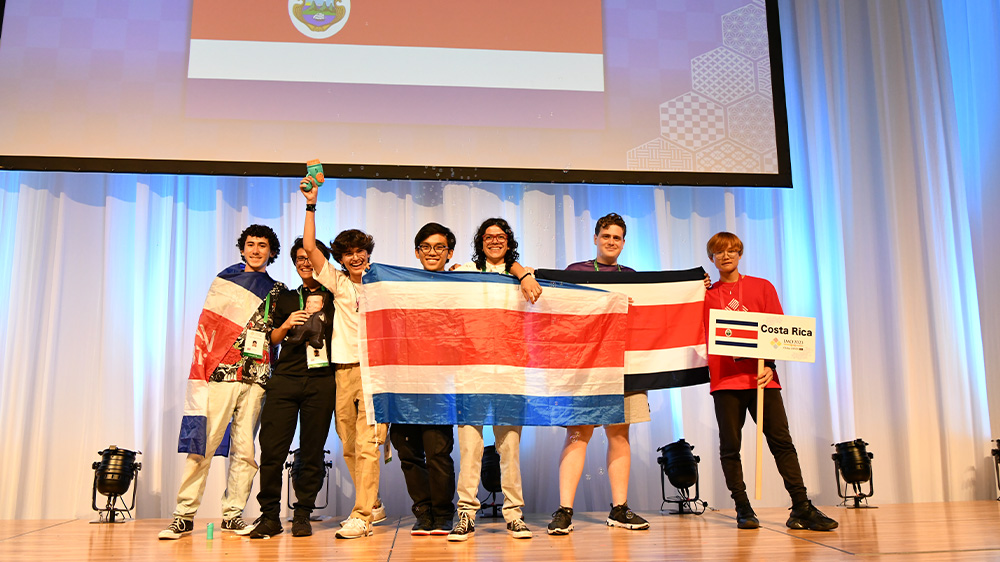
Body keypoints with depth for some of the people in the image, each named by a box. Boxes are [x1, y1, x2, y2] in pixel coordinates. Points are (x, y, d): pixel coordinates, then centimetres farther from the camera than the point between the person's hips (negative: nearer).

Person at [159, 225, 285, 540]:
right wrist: (202, 369, -5)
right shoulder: (223, 281, 11)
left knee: (245, 449, 2)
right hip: (221, 374, -2)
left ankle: (233, 514, 10)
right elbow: (206, 327, 4)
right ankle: (185, 514, 2)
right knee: (203, 444, -5)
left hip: (256, 377, 2)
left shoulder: (278, 292, 17)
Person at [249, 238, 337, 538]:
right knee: (272, 448, -5)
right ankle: (270, 515, 5)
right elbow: (274, 338, 21)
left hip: (320, 381, -2)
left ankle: (302, 514, 10)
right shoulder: (286, 298, 21)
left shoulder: (334, 296, 13)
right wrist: (286, 326, 1)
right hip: (285, 378, 2)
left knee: (312, 451, 0)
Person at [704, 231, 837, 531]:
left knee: (781, 441, -3)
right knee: (730, 446, 1)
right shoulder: (706, 294, 12)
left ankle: (802, 508, 2)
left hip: (762, 377, 0)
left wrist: (770, 365, -7)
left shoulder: (762, 287, 11)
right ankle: (743, 509, 11)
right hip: (725, 380, 1)